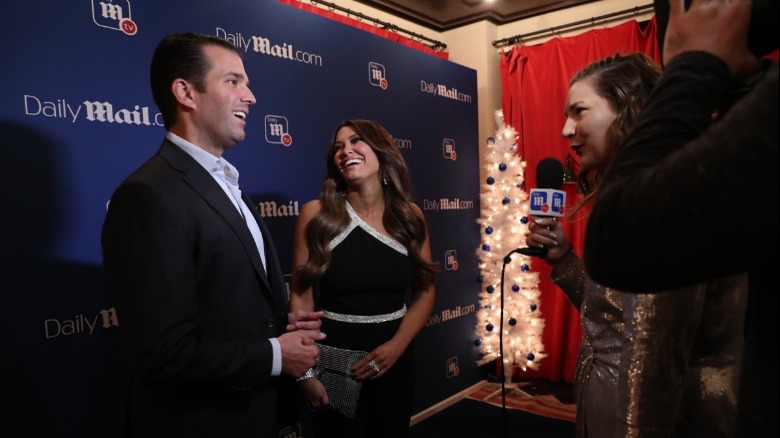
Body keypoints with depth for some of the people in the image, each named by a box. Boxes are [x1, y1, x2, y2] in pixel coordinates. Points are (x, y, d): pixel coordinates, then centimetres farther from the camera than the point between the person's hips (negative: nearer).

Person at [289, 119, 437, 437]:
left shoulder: (410, 215, -3)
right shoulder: (316, 213, -10)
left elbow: (425, 291, 1)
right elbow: (301, 296, -8)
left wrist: (397, 346, -11)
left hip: (395, 360, 3)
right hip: (332, 360, -2)